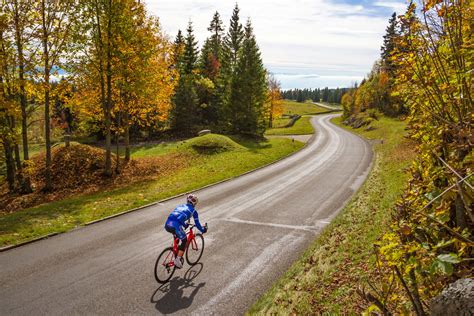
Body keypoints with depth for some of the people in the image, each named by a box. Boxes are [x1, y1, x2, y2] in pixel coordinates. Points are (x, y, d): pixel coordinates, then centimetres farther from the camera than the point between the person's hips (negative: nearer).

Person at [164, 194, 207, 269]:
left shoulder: (180, 206, 32)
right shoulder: (193, 211, 17)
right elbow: (197, 224, 24)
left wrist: (184, 225, 60)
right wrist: (203, 230, 41)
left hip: (167, 224, 6)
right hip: (175, 225, -6)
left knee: (176, 237, 34)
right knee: (184, 241, 16)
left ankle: (176, 256, 37)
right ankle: (178, 260, 9)